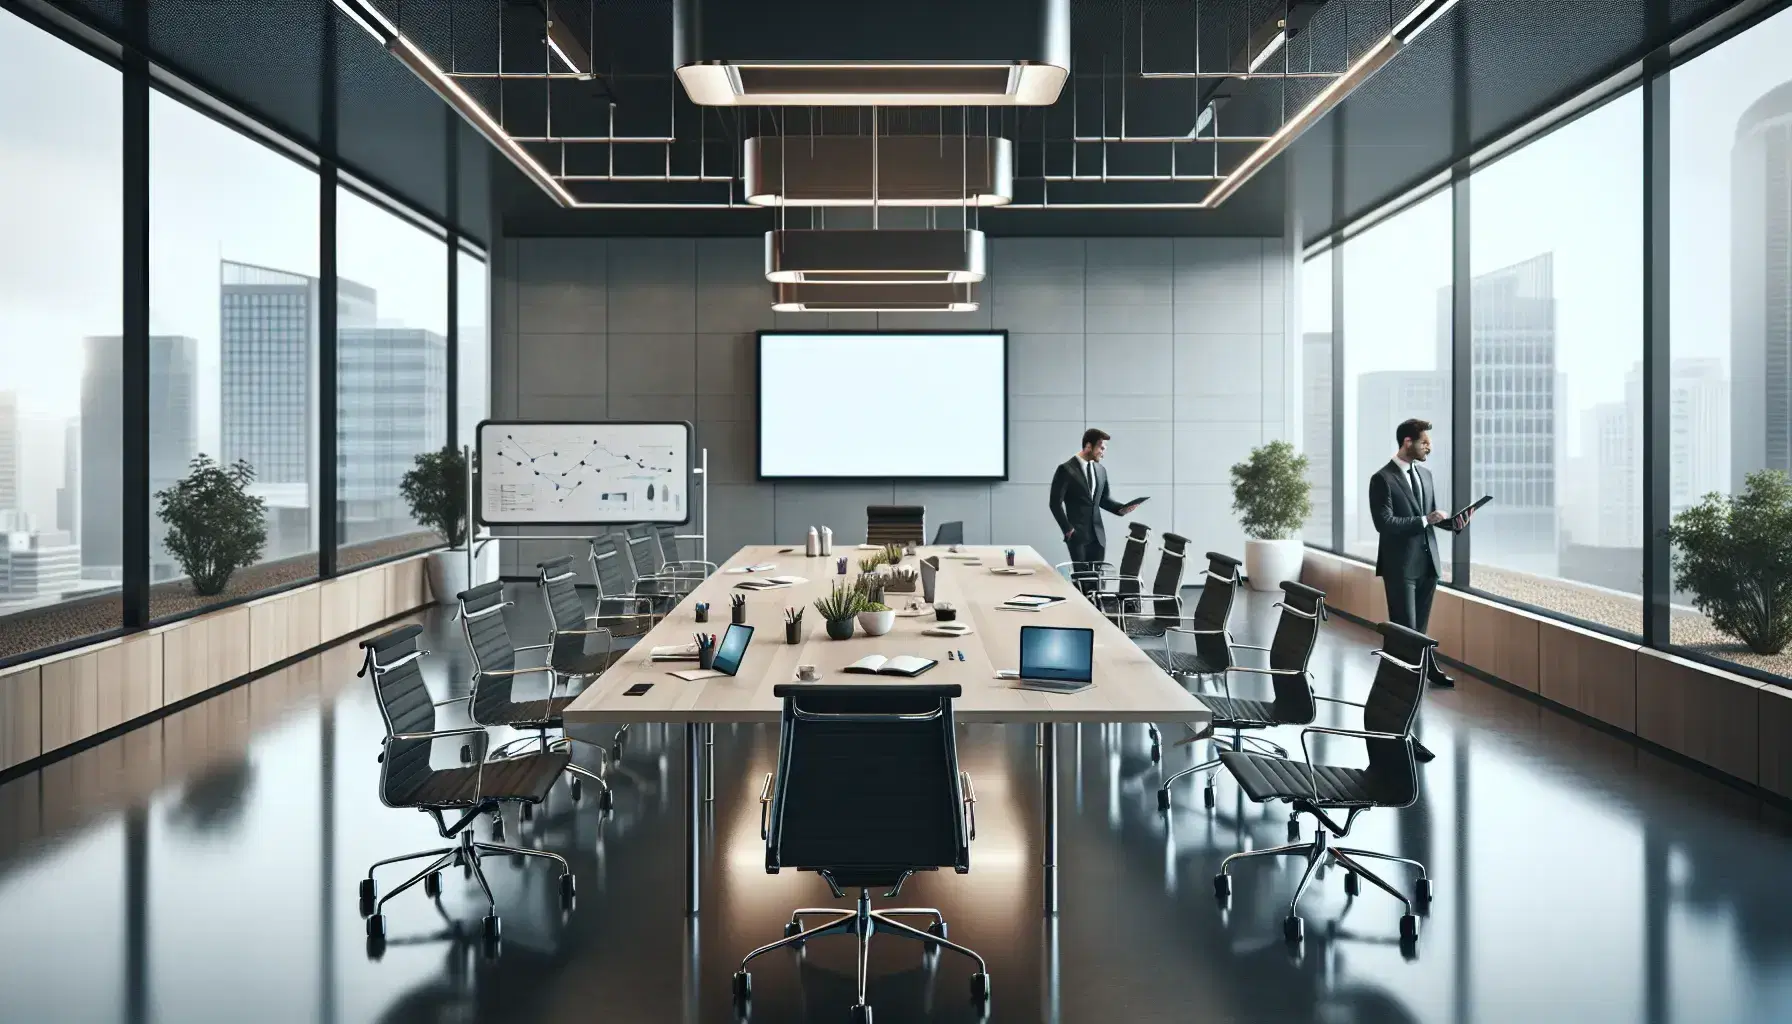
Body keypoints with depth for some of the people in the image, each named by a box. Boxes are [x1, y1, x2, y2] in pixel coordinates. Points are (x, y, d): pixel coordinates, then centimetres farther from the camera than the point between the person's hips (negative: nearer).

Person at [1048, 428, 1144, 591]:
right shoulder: (1066, 469, -9)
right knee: (1082, 577, -5)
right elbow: (1055, 503, -9)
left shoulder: (1101, 470, 11)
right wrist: (1068, 529, -12)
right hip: (1077, 534, -6)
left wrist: (1121, 509, 0)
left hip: (1097, 534, 6)